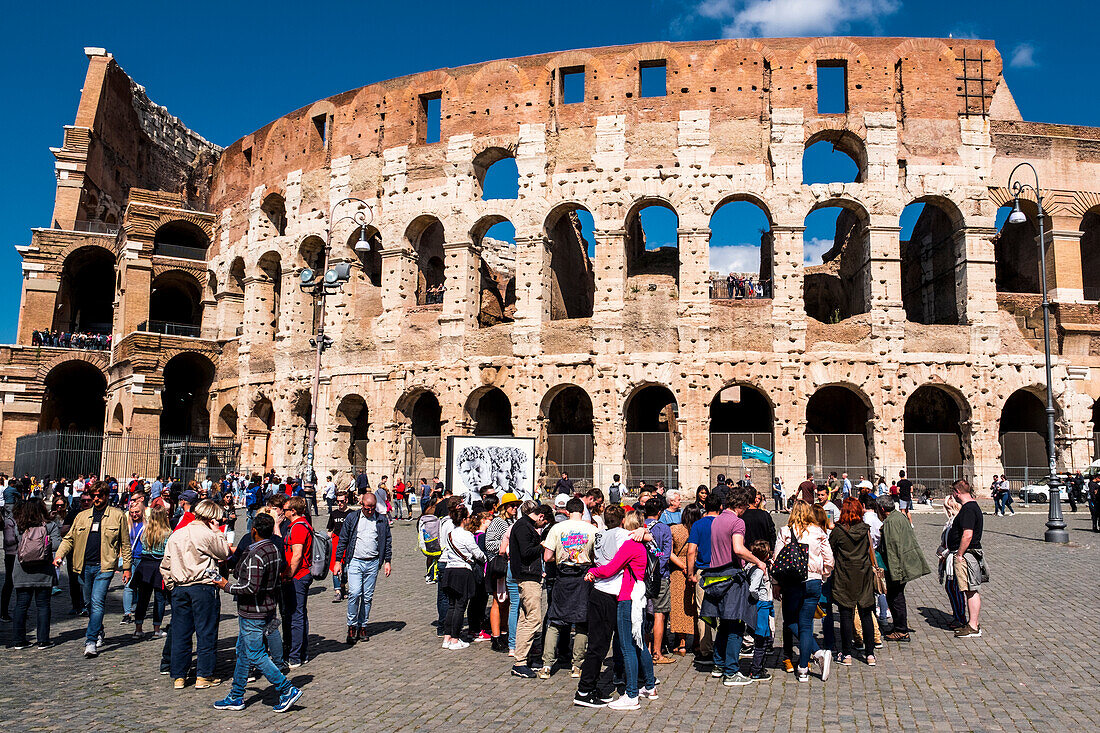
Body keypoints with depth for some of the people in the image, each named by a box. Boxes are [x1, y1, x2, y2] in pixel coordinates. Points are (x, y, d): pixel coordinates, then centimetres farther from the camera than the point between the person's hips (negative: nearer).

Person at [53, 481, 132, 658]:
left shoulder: (117, 515, 2)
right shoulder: (82, 516, 12)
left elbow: (125, 543, 4)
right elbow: (69, 538, 14)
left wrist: (126, 567, 3)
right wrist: (59, 555, -5)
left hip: (105, 566, -5)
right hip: (86, 566, 5)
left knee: (97, 602, -13)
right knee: (90, 603, 15)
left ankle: (91, 642, -12)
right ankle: (98, 633, 33)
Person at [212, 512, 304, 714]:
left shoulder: (256, 555, -23)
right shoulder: (274, 549, 6)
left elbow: (251, 588, -27)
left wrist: (227, 586, -12)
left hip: (253, 613, -10)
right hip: (268, 608, 10)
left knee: (256, 656, -2)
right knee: (243, 652, 18)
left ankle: (287, 690, 1)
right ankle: (236, 697, 28)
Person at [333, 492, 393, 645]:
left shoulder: (381, 520, 7)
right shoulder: (352, 518, 3)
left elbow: (387, 541, 13)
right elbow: (342, 540, 5)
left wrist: (387, 561, 7)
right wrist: (338, 561, 1)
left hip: (373, 563, 2)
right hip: (355, 562, -2)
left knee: (368, 597, 5)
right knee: (354, 593, -14)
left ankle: (362, 626, 18)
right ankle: (352, 626, 1)